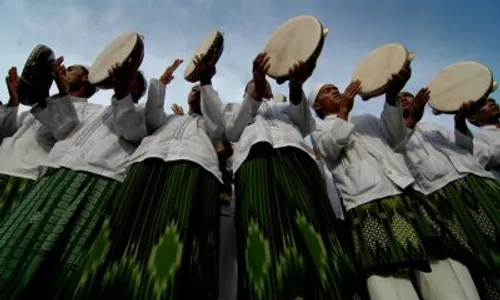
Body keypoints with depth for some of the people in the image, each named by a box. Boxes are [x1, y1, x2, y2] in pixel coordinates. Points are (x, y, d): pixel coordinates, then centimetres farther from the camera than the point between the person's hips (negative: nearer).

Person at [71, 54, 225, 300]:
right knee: (128, 231, -22)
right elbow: (131, 129, 27)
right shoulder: (167, 119, 40)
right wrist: (121, 92, 15)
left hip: (194, 162, -2)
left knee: (182, 233, -28)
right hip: (149, 160, 3)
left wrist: (207, 83, 4)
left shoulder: (208, 123, 36)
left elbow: (216, 125, 11)